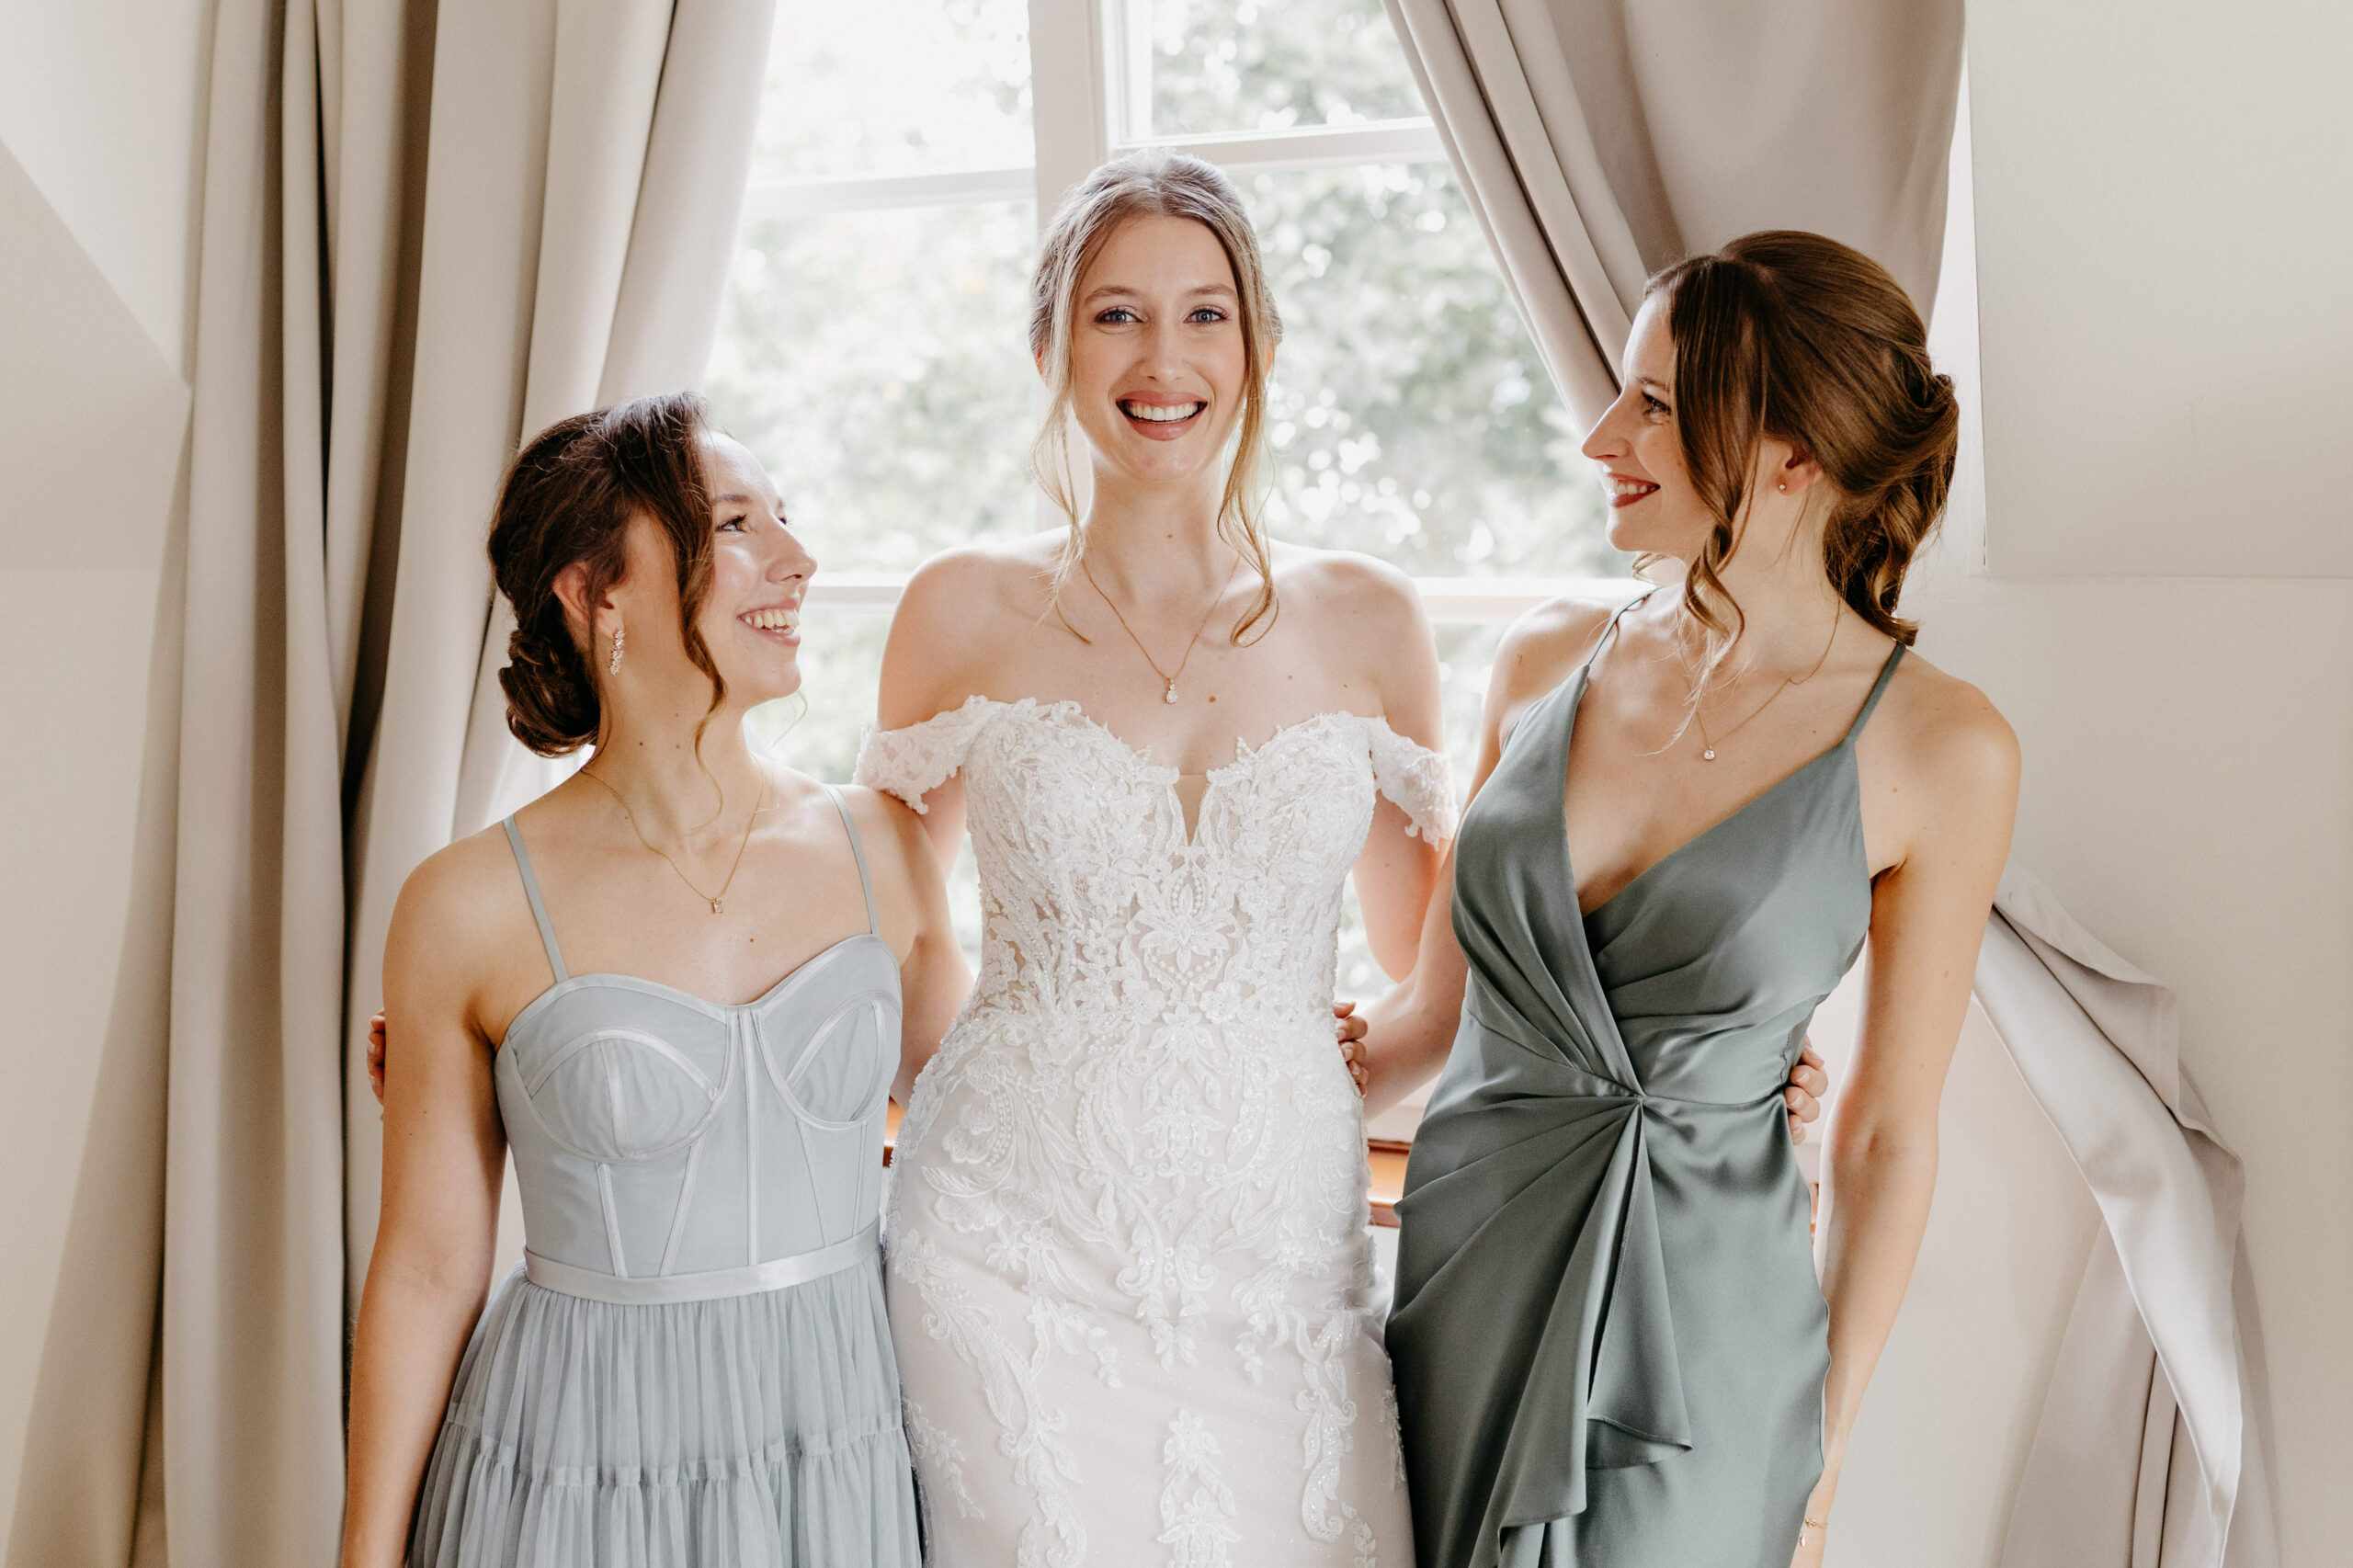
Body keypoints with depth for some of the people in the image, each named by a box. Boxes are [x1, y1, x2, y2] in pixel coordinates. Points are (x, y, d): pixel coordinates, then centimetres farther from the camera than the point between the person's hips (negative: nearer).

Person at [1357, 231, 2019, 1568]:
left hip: (1700, 1329, -3)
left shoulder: (1939, 748, -9)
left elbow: (1892, 1134, -3)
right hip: (1463, 1275, 4)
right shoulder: (1547, 664, 1)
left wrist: (1827, 1458, 1)